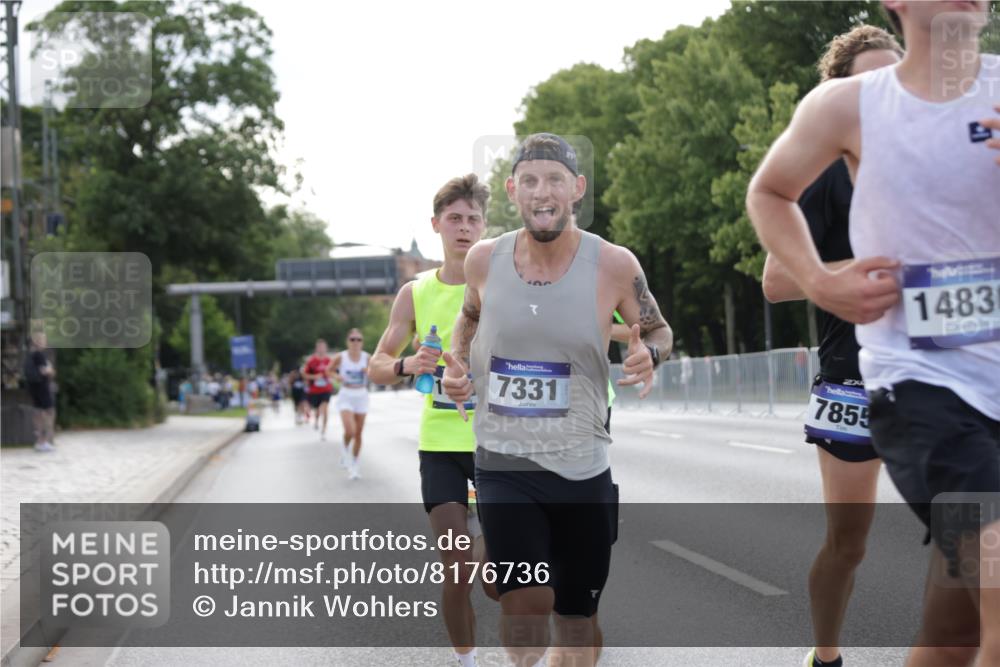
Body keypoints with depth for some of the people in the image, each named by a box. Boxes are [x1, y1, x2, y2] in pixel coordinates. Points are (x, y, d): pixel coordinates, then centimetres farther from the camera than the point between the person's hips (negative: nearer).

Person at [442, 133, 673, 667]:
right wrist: (456, 367, 1)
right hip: (503, 465, 0)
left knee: (577, 613, 13)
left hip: (582, 468, 0)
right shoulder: (485, 259, -3)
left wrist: (648, 354, -16)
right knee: (525, 601, -21)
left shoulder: (613, 265, -9)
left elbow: (659, 330, 7)